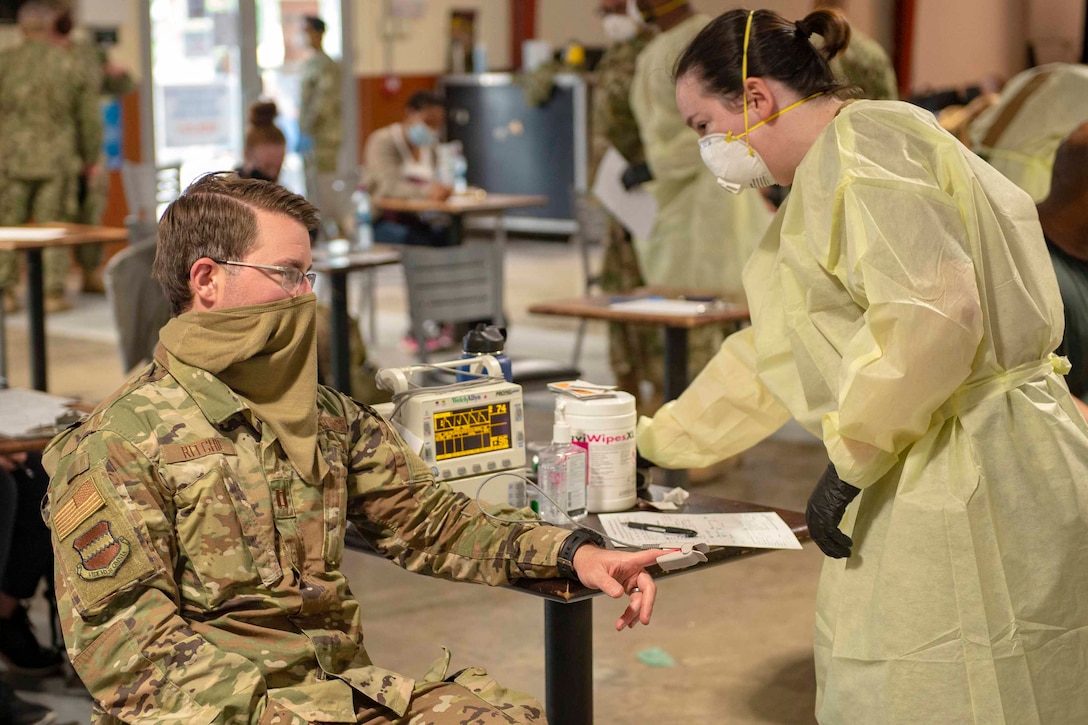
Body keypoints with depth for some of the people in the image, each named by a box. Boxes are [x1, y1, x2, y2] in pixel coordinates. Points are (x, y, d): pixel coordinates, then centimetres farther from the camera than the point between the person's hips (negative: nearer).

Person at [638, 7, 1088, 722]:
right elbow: (776, 356, 28)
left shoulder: (865, 140, -11)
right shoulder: (826, 177, 22)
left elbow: (932, 314, -24)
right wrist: (653, 440, 31)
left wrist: (850, 460, -16)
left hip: (965, 491, -10)